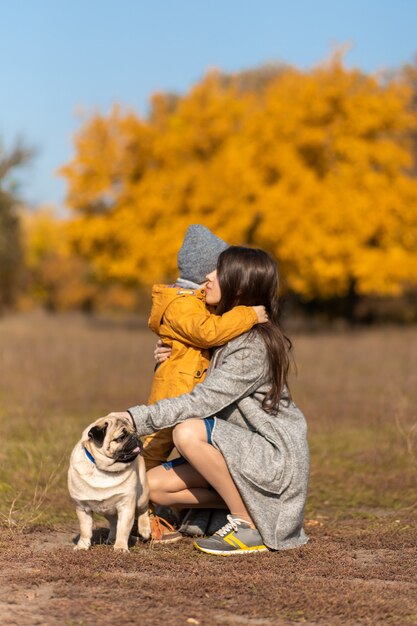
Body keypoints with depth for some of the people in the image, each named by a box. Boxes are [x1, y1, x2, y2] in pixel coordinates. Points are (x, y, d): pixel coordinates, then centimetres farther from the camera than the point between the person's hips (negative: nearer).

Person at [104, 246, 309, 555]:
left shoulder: (254, 347, -21)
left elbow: (201, 402, -25)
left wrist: (135, 418, -26)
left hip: (276, 457, -9)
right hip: (245, 454, 9)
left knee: (188, 432, -31)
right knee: (155, 485, -5)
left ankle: (249, 527, -17)